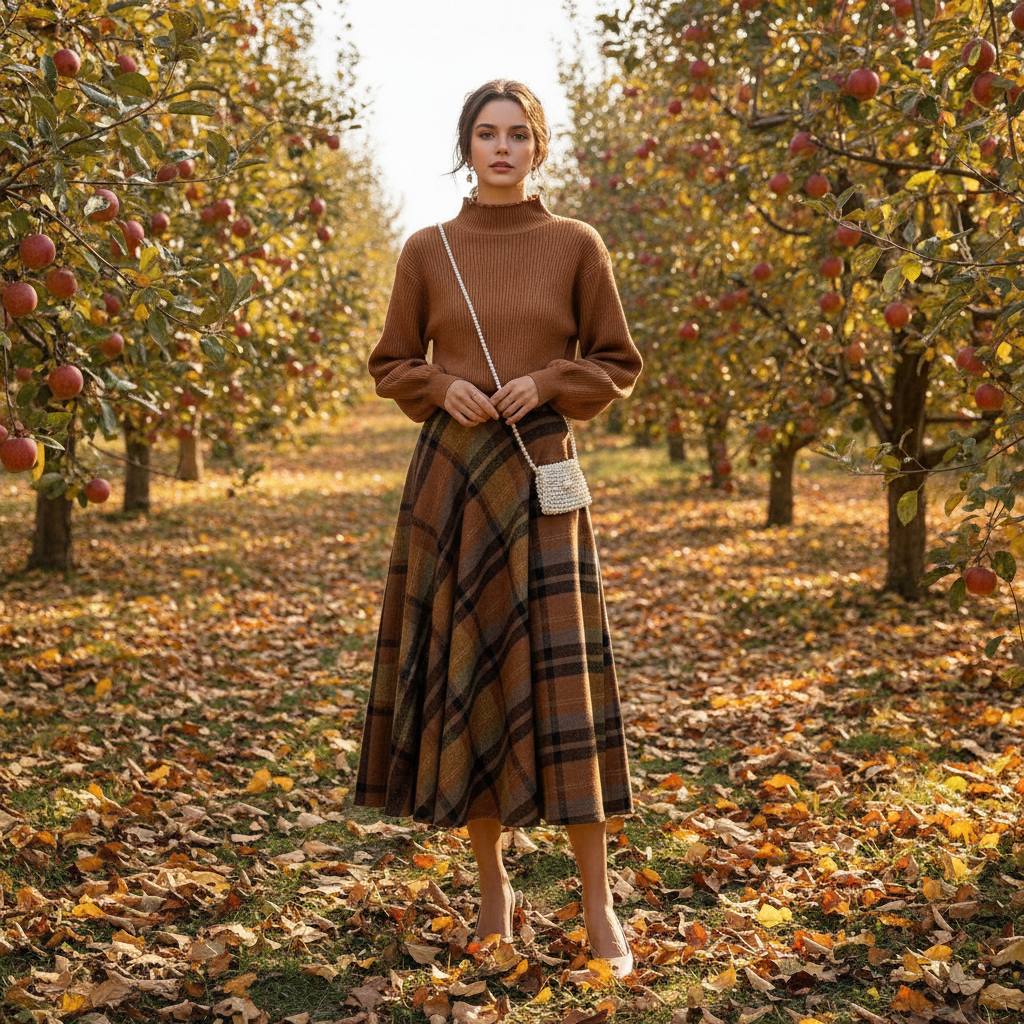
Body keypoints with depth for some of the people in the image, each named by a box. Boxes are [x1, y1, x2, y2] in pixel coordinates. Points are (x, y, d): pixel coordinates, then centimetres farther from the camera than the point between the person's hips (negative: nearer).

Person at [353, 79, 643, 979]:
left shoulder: (576, 246, 4)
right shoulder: (427, 251, 6)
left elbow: (616, 363, 7)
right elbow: (393, 365, 12)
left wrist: (545, 383, -10)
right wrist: (444, 388, -8)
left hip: (541, 474, -1)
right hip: (449, 476, 2)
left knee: (559, 674, -7)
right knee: (462, 672, 4)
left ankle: (597, 899, 2)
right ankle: (492, 883, 19)